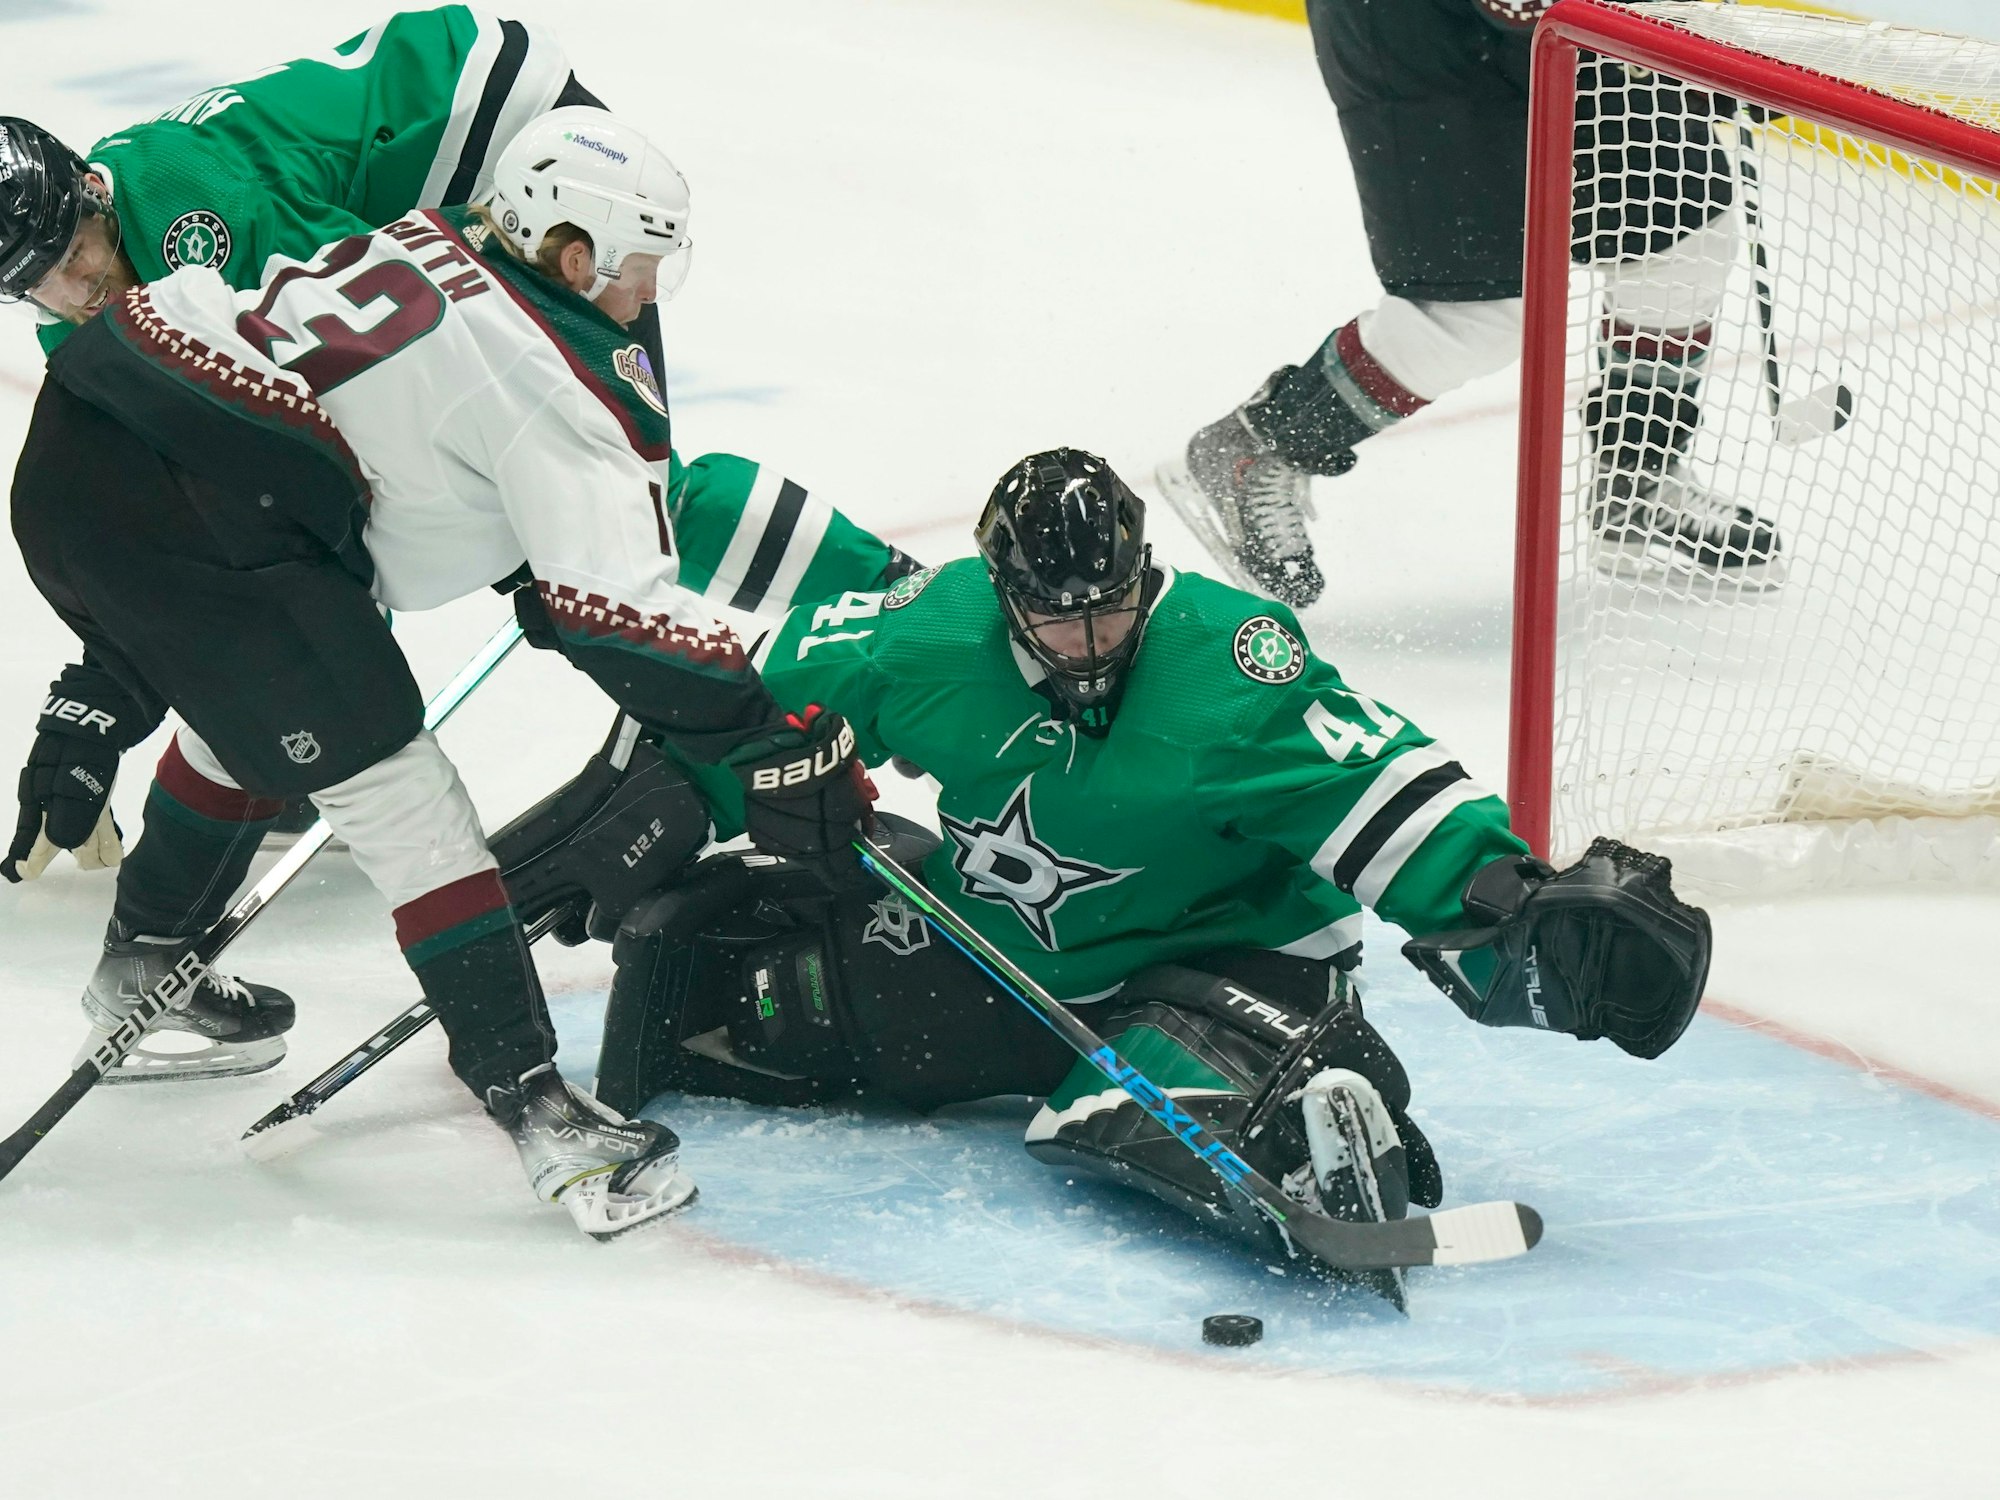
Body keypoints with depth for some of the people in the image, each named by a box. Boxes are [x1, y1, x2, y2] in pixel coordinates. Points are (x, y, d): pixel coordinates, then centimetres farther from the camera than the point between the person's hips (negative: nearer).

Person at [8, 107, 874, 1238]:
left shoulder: (425, 244, 19)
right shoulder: (559, 379, -4)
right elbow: (618, 612, -10)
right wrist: (779, 743, -7)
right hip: (194, 518, -9)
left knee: (251, 712, 34)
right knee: (396, 797, -4)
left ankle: (143, 974, 51)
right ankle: (536, 1107, -7)